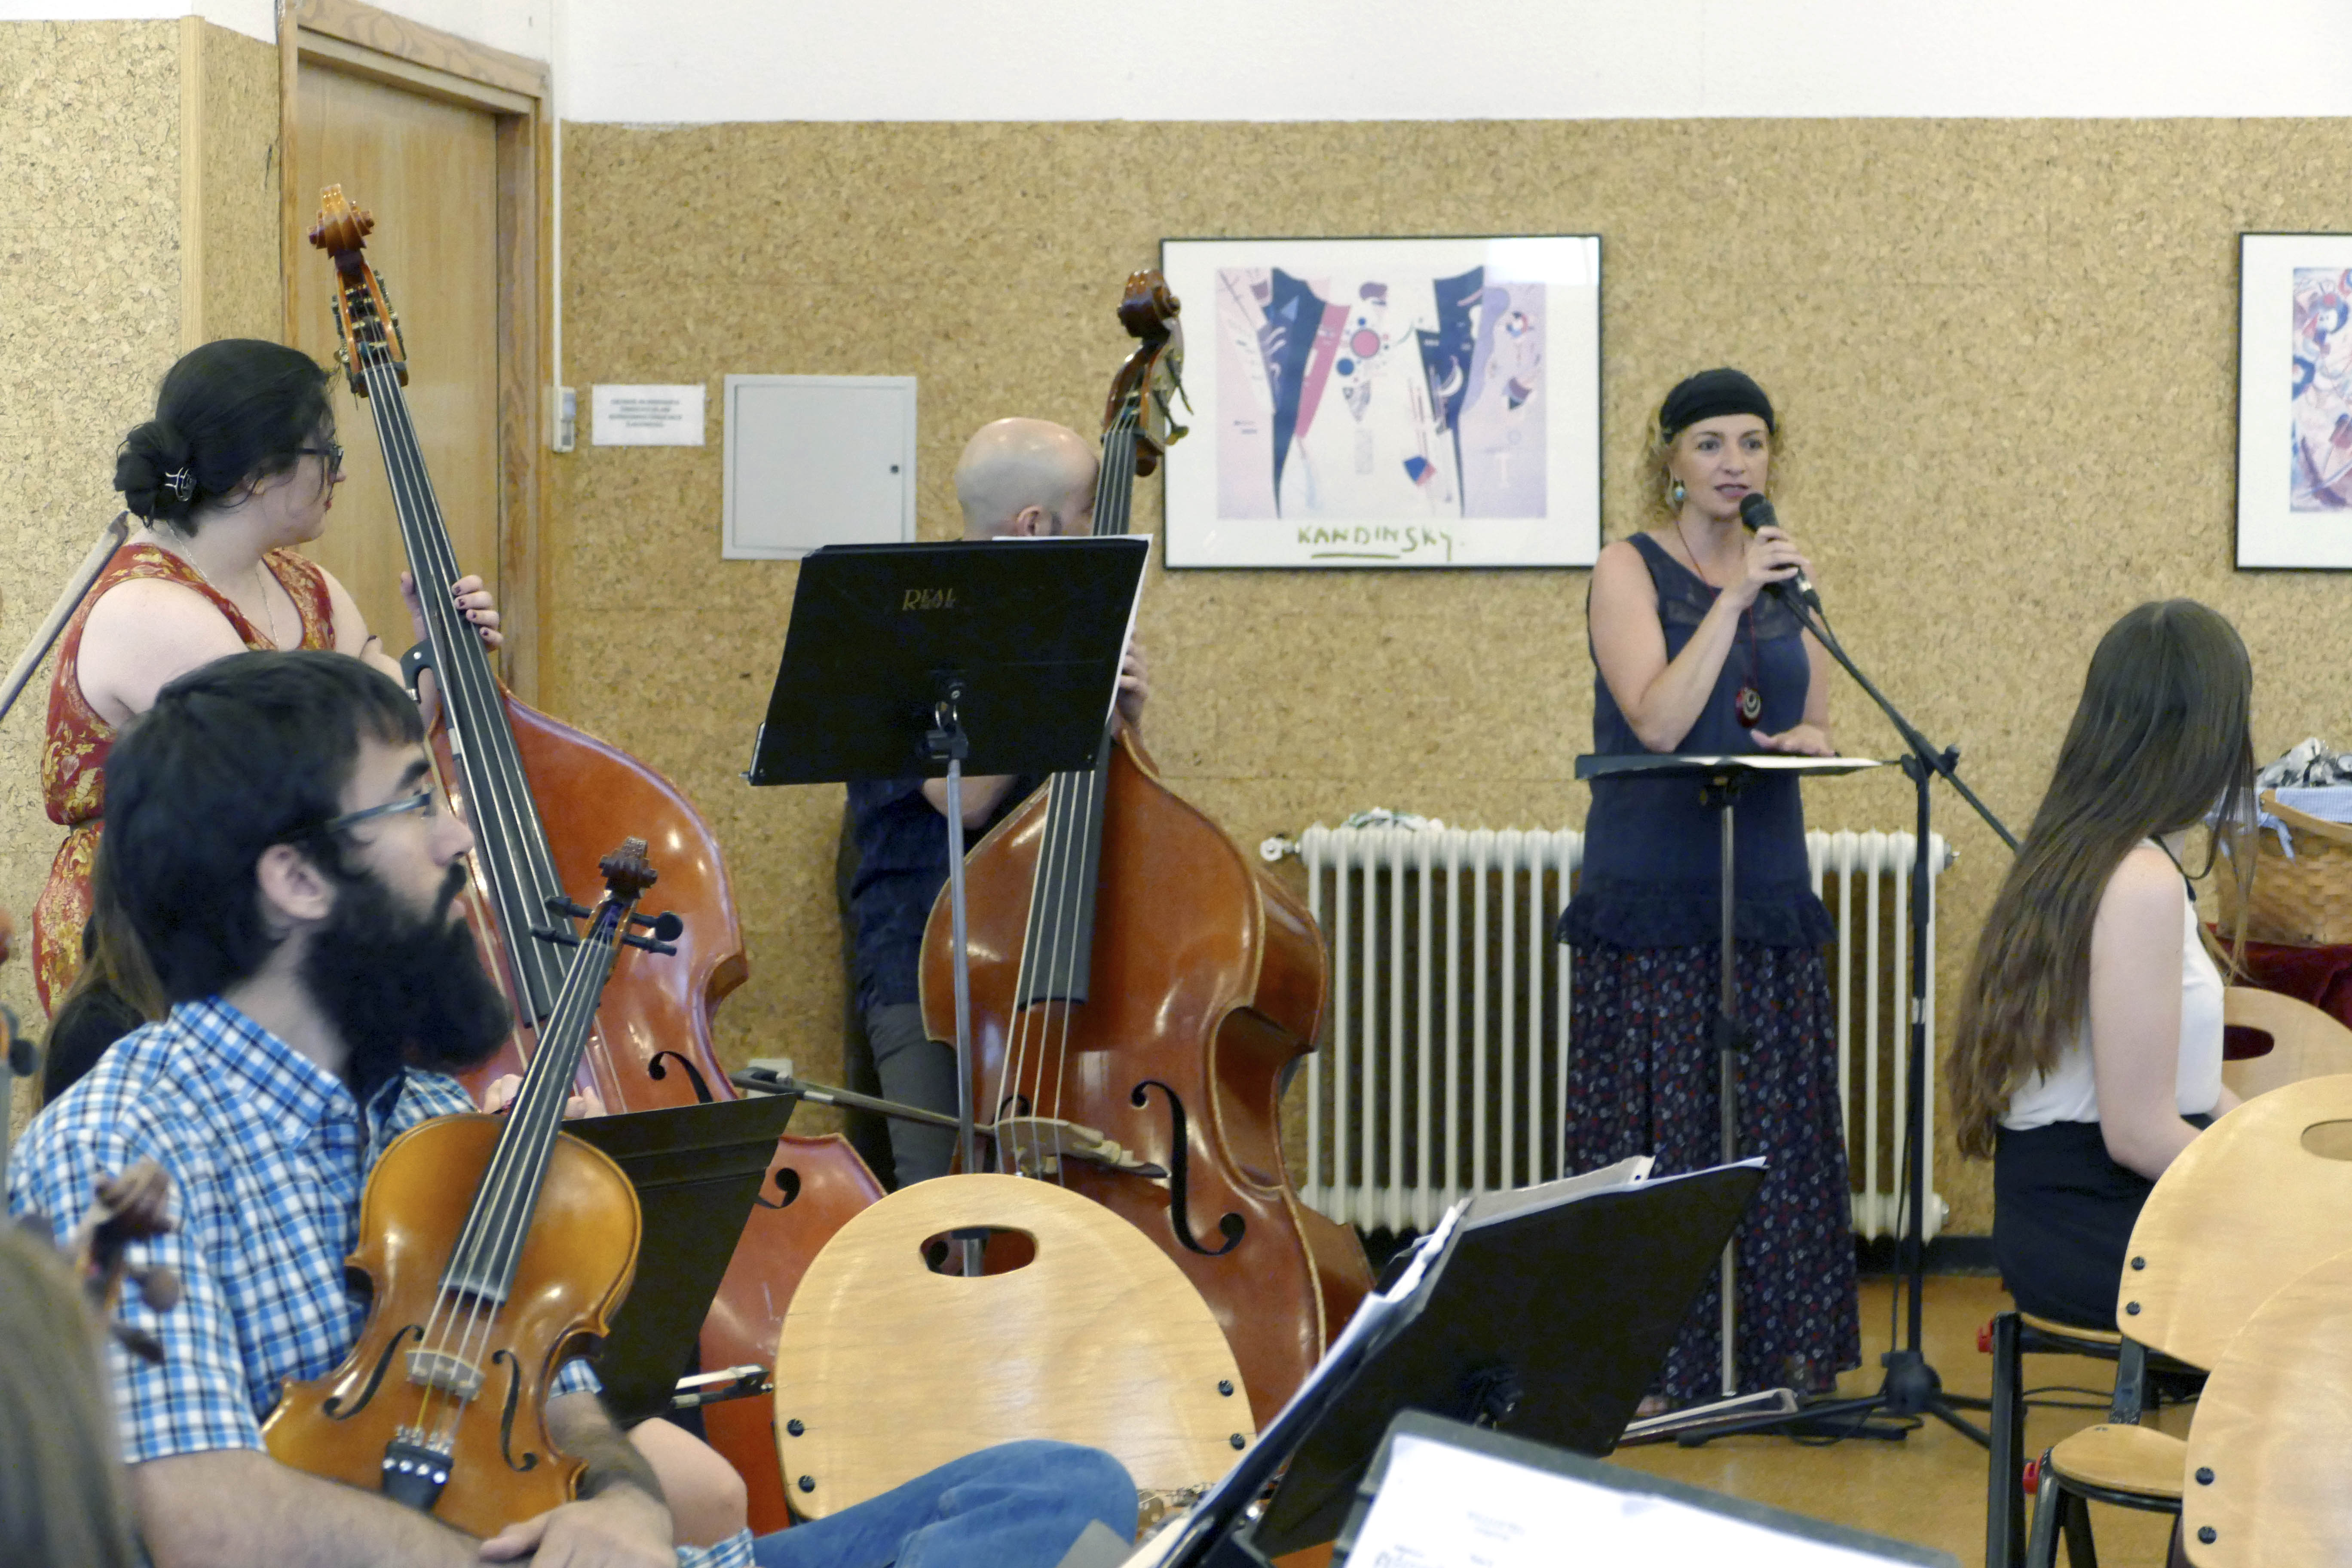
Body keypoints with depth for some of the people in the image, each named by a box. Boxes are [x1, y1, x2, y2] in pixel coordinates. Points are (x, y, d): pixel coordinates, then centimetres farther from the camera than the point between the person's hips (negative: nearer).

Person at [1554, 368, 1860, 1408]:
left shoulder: (1780, 571, 12)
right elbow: (1657, 719, -17)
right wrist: (1736, 599, -20)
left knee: (1773, 1129, 6)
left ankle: (1775, 1353, 15)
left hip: (1766, 891, 5)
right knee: (1657, 1134, -5)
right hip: (1651, 892, -5)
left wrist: (1802, 740, -7)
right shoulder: (1632, 570, -4)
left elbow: (1815, 728, 16)